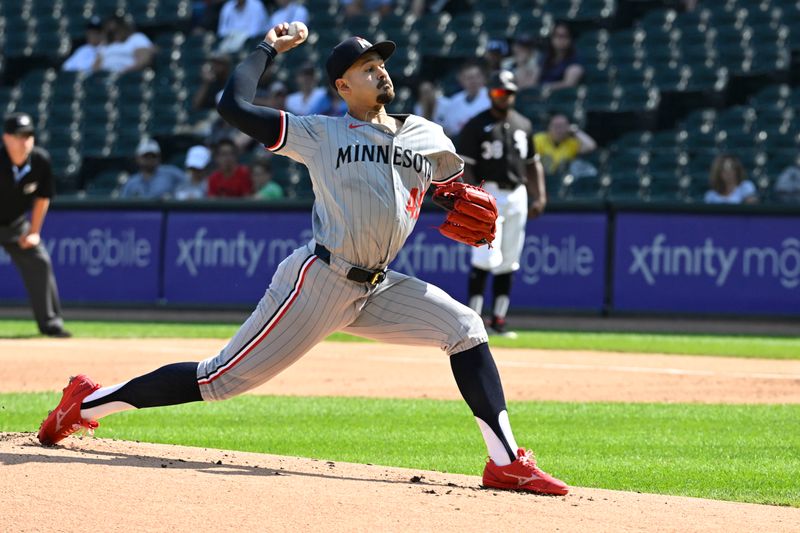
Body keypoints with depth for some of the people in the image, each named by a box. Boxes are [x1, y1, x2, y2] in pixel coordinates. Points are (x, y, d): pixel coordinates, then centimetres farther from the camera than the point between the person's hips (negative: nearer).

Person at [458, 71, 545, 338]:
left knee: (508, 263, 6)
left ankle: (498, 320, 10)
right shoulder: (476, 126, -3)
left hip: (517, 196, 5)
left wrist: (539, 196, 9)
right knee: (485, 259, -13)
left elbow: (532, 164, 19)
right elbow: (465, 166, -7)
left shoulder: (523, 125, 14)